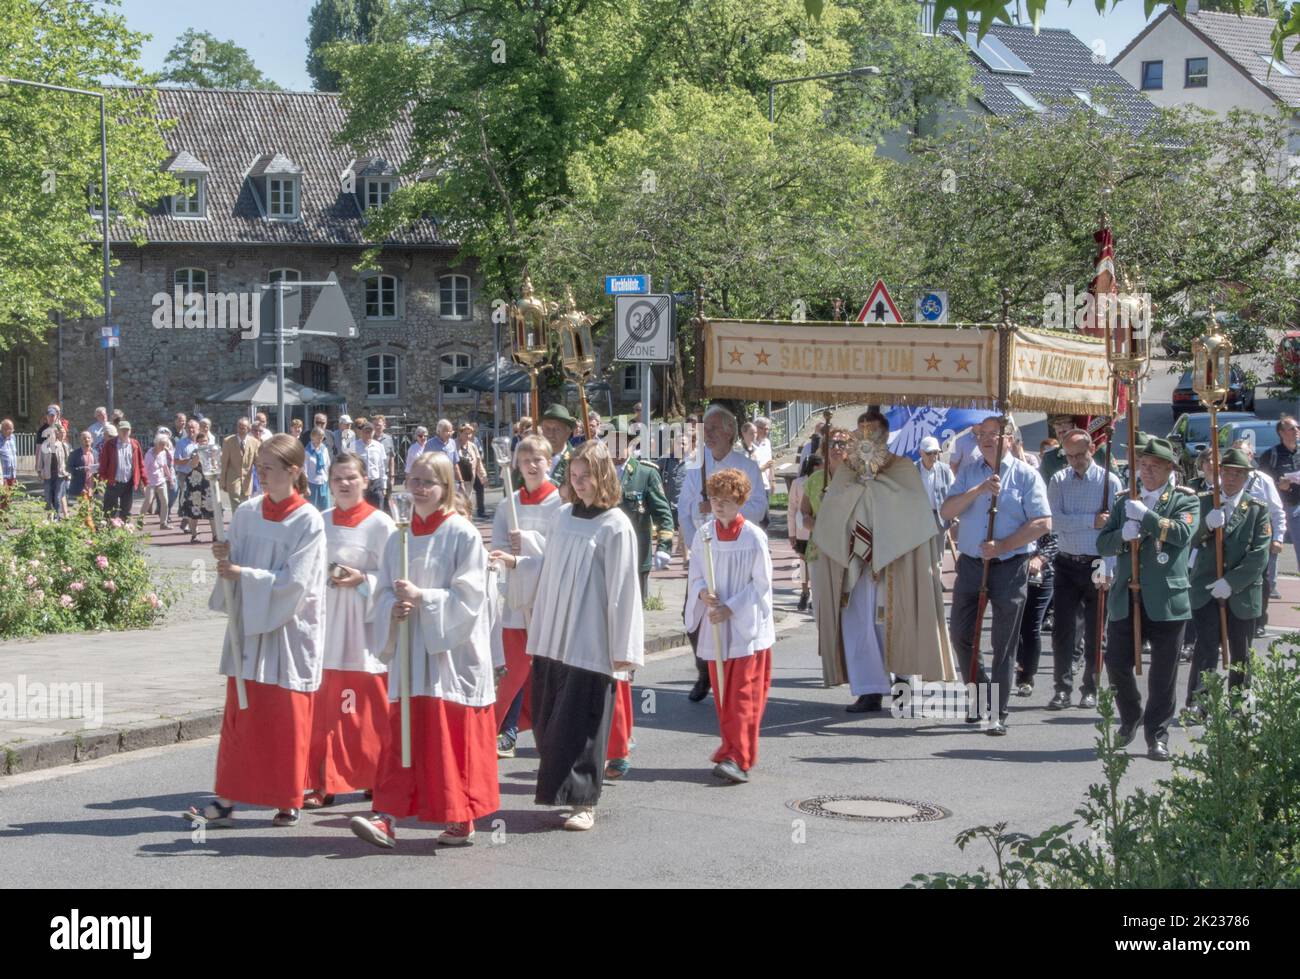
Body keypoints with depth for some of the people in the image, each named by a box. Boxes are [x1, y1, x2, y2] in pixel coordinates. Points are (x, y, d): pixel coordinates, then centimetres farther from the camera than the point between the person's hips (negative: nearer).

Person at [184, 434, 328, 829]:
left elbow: (294, 581, -16)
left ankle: (287, 802, 15)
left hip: (288, 630, -4)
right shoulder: (246, 512, 5)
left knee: (286, 721, 3)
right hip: (247, 625, 5)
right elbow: (235, 565, 11)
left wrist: (243, 574, -16)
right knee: (239, 715, 5)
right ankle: (226, 800, 8)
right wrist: (224, 556, -11)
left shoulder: (309, 522, -10)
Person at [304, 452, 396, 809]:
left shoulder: (381, 524, -4)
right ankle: (324, 783, 9)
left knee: (369, 710, 0)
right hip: (327, 621, 4)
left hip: (365, 623, -4)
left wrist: (362, 579, -18)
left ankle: (378, 780, 13)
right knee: (325, 708, 3)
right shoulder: (320, 522, 9)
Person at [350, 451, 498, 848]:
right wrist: (393, 609, -9)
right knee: (402, 733, 1)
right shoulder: (399, 537, 10)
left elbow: (469, 595, -12)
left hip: (452, 650, -5)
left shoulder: (463, 534, -6)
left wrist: (421, 597, -18)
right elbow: (385, 590, 13)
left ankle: (462, 822, 10)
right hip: (410, 648, 5)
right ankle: (388, 818, -1)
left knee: (453, 737, 0)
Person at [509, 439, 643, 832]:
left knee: (581, 722, -3)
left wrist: (622, 651, -12)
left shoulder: (615, 527, -9)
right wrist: (517, 563, 3)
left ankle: (583, 801, 5)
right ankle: (561, 788, 22)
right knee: (548, 719, 9)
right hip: (552, 637, 6)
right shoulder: (564, 515, 10)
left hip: (590, 642, -6)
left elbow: (622, 591, -11)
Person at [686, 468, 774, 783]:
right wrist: (703, 593, -13)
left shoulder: (753, 537, -8)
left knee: (743, 695, -7)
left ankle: (739, 759, -10)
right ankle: (732, 751, 20)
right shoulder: (703, 535, 4)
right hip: (714, 627, 4)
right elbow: (696, 576, 9)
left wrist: (730, 609, -14)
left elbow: (761, 583, -7)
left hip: (746, 627, -4)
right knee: (722, 695, 9)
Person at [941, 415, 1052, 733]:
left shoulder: (1025, 475, -3)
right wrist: (978, 490, -17)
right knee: (961, 633, 8)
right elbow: (946, 511, -3)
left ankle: (999, 713, 7)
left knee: (1004, 644, 0)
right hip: (970, 563, 4)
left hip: (1010, 567, -4)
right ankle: (981, 694, 27)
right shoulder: (968, 471, 8)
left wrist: (1003, 546, -16)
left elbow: (1043, 523, -9)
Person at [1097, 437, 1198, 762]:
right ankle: (1130, 718, 29)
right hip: (1126, 598, 3)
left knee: (1163, 674, 1)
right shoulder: (1126, 502, 15)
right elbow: (1102, 544, 8)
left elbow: (1183, 532, -16)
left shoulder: (1185, 500, 3)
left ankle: (1157, 735, 13)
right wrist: (1123, 535, -12)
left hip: (1167, 600, -3)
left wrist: (1145, 516, -17)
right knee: (1116, 664, 5)